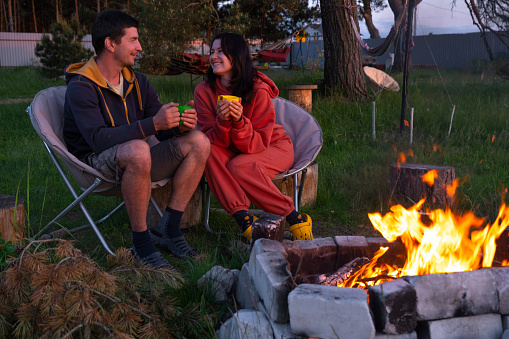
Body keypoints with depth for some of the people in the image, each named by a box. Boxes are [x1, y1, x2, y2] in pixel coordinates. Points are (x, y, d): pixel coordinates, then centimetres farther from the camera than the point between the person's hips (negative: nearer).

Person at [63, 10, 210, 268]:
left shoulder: (137, 82, 8)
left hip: (133, 160, 7)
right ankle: (141, 242, -24)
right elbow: (99, 139, -28)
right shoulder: (81, 87, -14)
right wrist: (152, 124, -37)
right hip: (97, 163, -7)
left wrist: (180, 124, -21)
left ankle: (167, 229, -10)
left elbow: (164, 130, 4)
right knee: (138, 151, -40)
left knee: (198, 142, -10)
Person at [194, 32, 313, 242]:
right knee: (208, 151, -28)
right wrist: (222, 122, -35)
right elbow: (211, 140, -14)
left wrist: (239, 122, -40)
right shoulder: (204, 91, -10)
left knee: (239, 167, -34)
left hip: (274, 147, -3)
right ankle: (242, 217, -34)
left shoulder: (258, 90, -21)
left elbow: (257, 144, -22)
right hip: (235, 152, 4)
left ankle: (294, 217, -21)